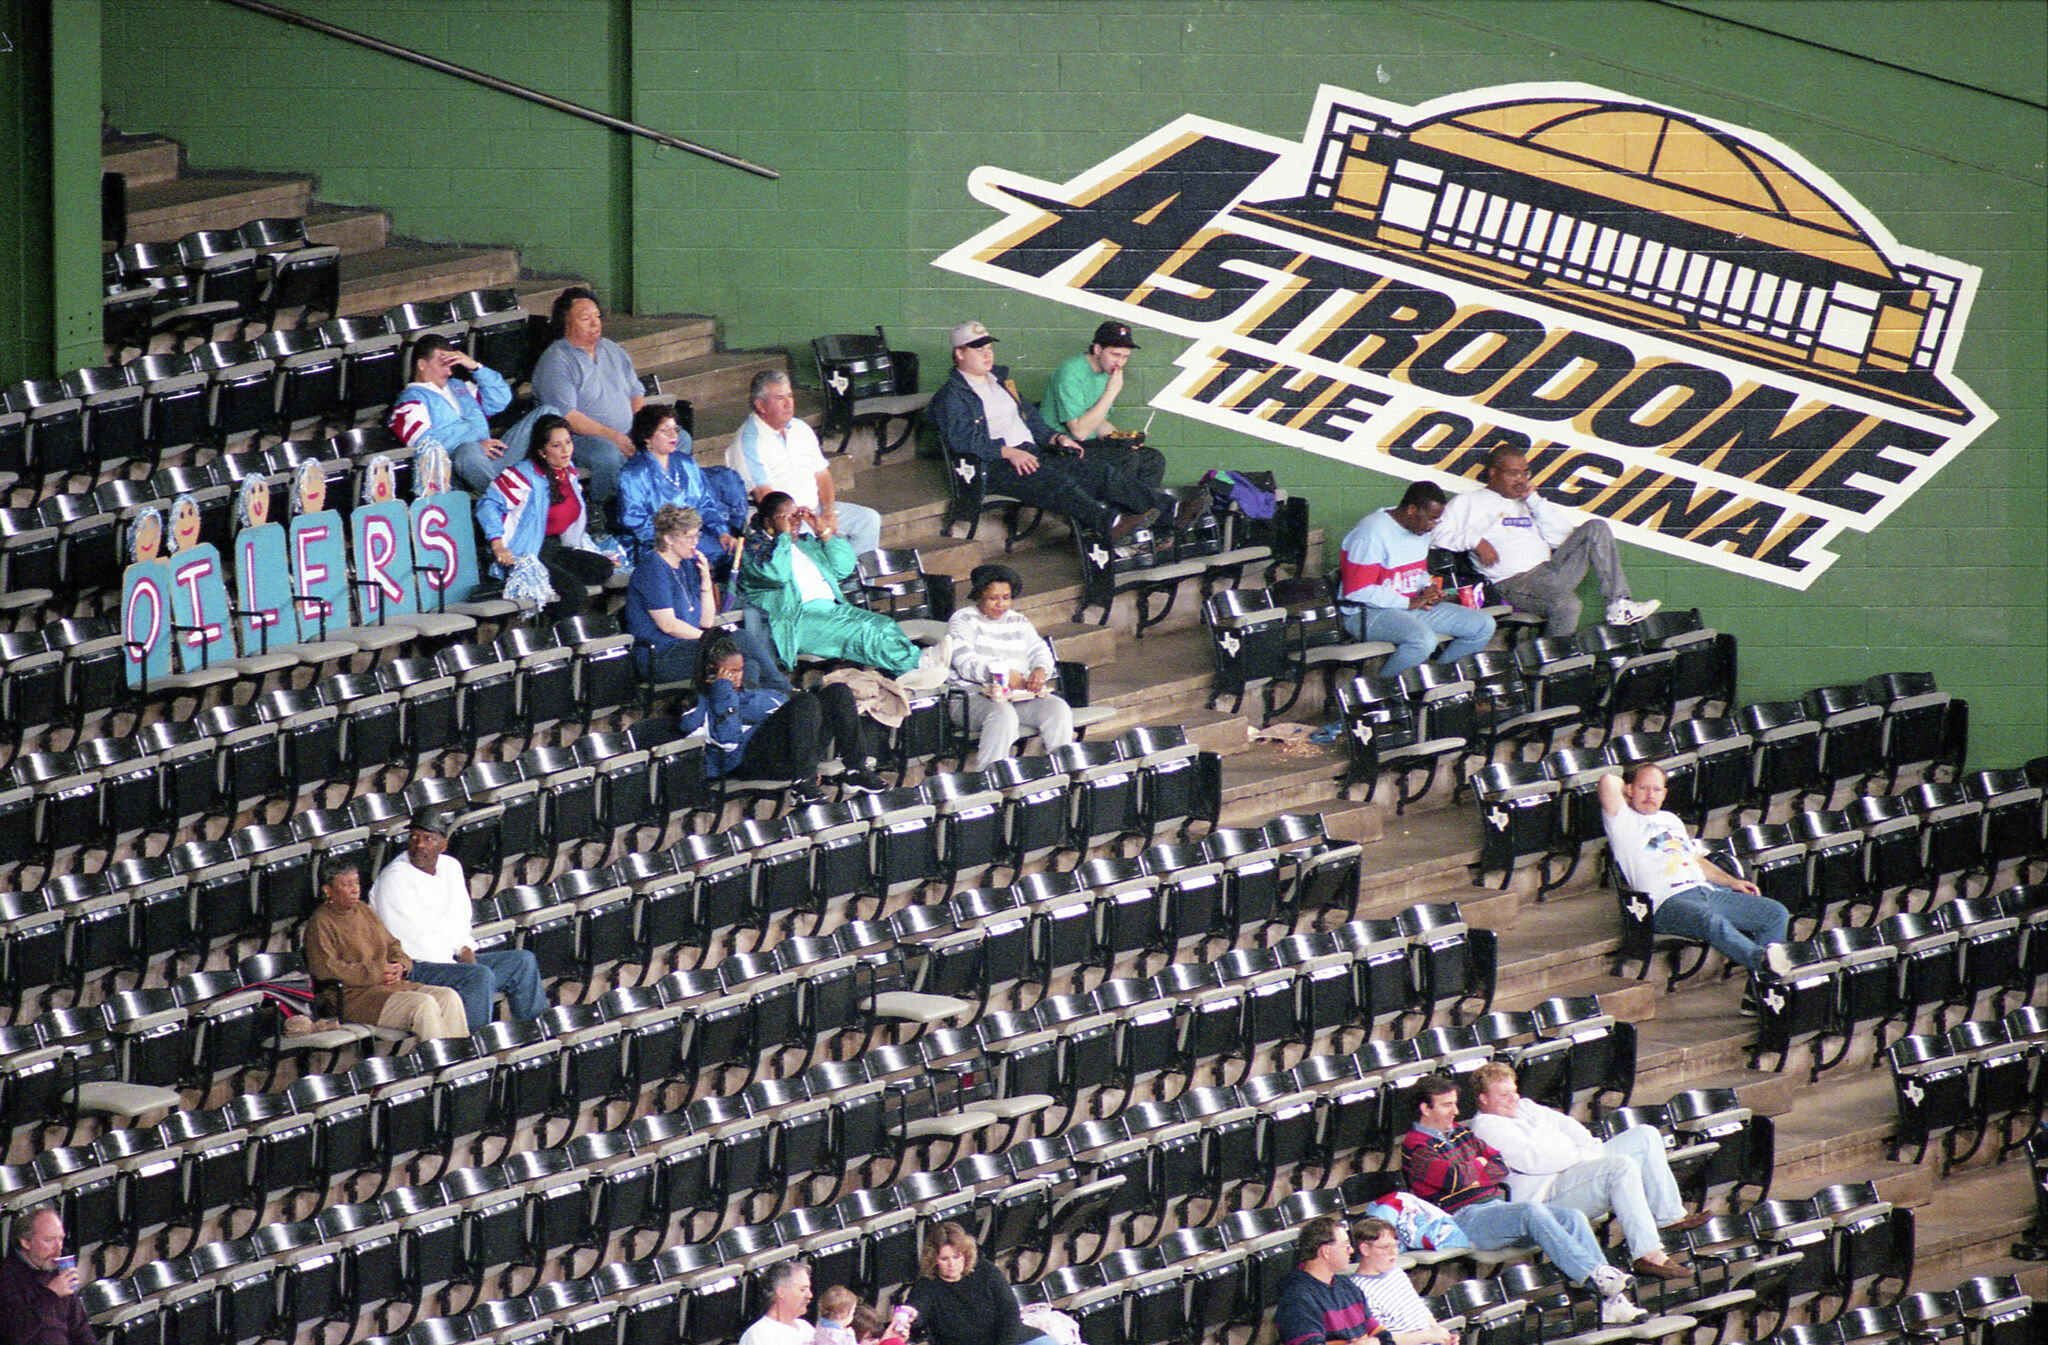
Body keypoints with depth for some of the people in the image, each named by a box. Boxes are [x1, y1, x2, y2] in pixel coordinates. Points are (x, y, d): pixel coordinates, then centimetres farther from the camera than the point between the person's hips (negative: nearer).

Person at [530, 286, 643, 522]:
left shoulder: (613, 351, 18)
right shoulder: (556, 361, -8)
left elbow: (637, 395, 22)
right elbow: (566, 416, -17)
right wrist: (612, 436, -22)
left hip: (624, 435, 7)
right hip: (579, 439, -7)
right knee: (608, 454, -40)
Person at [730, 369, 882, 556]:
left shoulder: (801, 429, 15)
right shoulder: (749, 441, -10)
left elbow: (822, 475, 17)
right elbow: (764, 495, -17)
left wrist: (828, 512, -3)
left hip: (815, 508, 8)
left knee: (869, 520, -5)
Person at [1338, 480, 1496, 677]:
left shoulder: (1421, 529, 11)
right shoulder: (1372, 534, -18)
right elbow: (1357, 591, -21)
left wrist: (1429, 590, 2)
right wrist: (1410, 603, -19)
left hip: (1412, 606, 9)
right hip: (1369, 614, -9)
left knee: (1483, 625, 0)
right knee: (1423, 639, -38)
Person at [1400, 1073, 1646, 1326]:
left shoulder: (1458, 1133, 23)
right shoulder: (1415, 1148, -4)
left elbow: (1502, 1166, 17)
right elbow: (1459, 1178, -18)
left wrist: (1471, 1173, -1)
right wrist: (1478, 1166, 3)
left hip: (1497, 1205, 8)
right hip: (1464, 1218, -8)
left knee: (1573, 1218, -12)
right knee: (1532, 1212, -34)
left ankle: (1611, 1302, -20)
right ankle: (1594, 1275, -38)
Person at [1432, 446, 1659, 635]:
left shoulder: (1528, 504, 28)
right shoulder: (1470, 503, 11)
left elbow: (1561, 538, 16)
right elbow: (1438, 535, -1)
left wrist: (1535, 501, 9)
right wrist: (1475, 541, -15)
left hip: (1549, 570, 7)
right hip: (1513, 581, -7)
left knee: (1595, 528, -7)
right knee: (1565, 601, -36)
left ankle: (1619, 606, -16)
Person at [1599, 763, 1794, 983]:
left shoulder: (1671, 820, 32)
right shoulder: (1623, 820, 11)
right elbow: (1608, 781, -4)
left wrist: (1732, 882, 19)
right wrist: (1629, 795, 17)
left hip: (1706, 890, 8)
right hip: (1666, 901, -8)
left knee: (1776, 913, -11)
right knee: (1714, 923, -40)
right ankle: (1764, 959, -60)